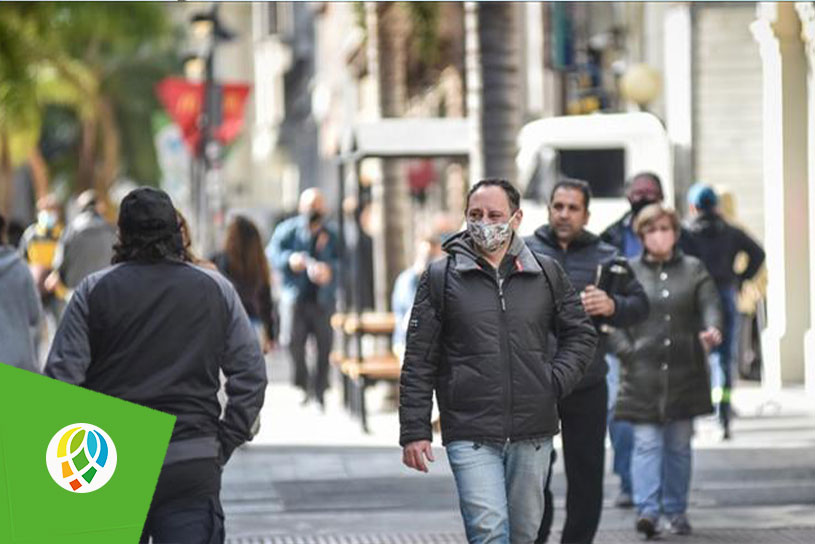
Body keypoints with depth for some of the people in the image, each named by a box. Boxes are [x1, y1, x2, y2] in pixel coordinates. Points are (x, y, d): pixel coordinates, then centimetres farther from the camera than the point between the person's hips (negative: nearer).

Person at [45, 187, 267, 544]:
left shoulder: (93, 291, 1)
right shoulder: (217, 290, 7)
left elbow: (61, 379, -4)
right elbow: (251, 374, 4)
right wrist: (224, 446, 8)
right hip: (192, 467, 0)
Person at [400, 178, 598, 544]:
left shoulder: (547, 274, 9)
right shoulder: (440, 278, 2)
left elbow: (581, 334, 18)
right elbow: (419, 361, 2)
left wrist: (556, 381, 0)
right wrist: (414, 431, -3)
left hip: (533, 433, 3)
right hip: (470, 435, -3)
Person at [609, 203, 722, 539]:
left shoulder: (693, 270, 11)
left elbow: (710, 304, -1)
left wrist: (712, 329, -22)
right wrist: (626, 351, -11)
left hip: (684, 372, 2)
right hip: (643, 373, -2)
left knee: (679, 445, 9)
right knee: (646, 442, -10)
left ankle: (677, 511, 19)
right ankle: (647, 510, -18)